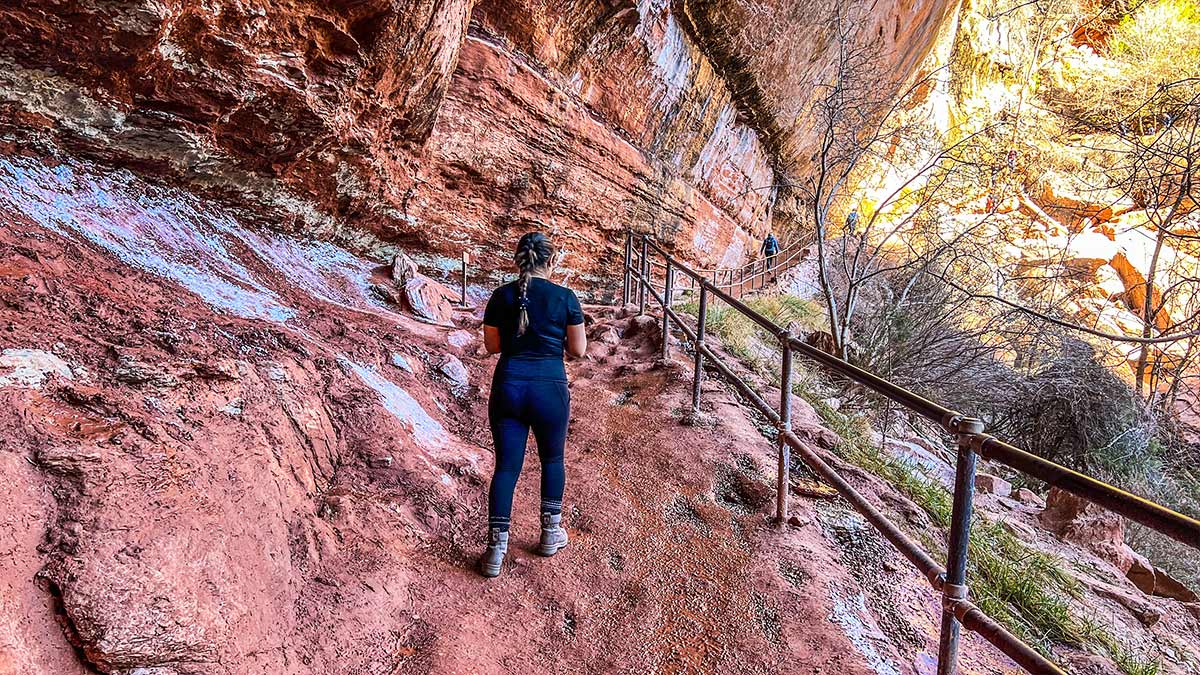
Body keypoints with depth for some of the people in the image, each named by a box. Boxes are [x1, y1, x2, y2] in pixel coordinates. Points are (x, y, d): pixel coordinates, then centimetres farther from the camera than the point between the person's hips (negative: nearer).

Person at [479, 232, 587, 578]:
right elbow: (578, 350, -2)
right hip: (550, 388, -1)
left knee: (506, 466, 9)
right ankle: (551, 534, 33)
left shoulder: (501, 296, 0)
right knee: (552, 459, 20)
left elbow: (491, 345, 7)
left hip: (508, 386, 2)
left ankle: (496, 550, 11)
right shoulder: (565, 297, -6)